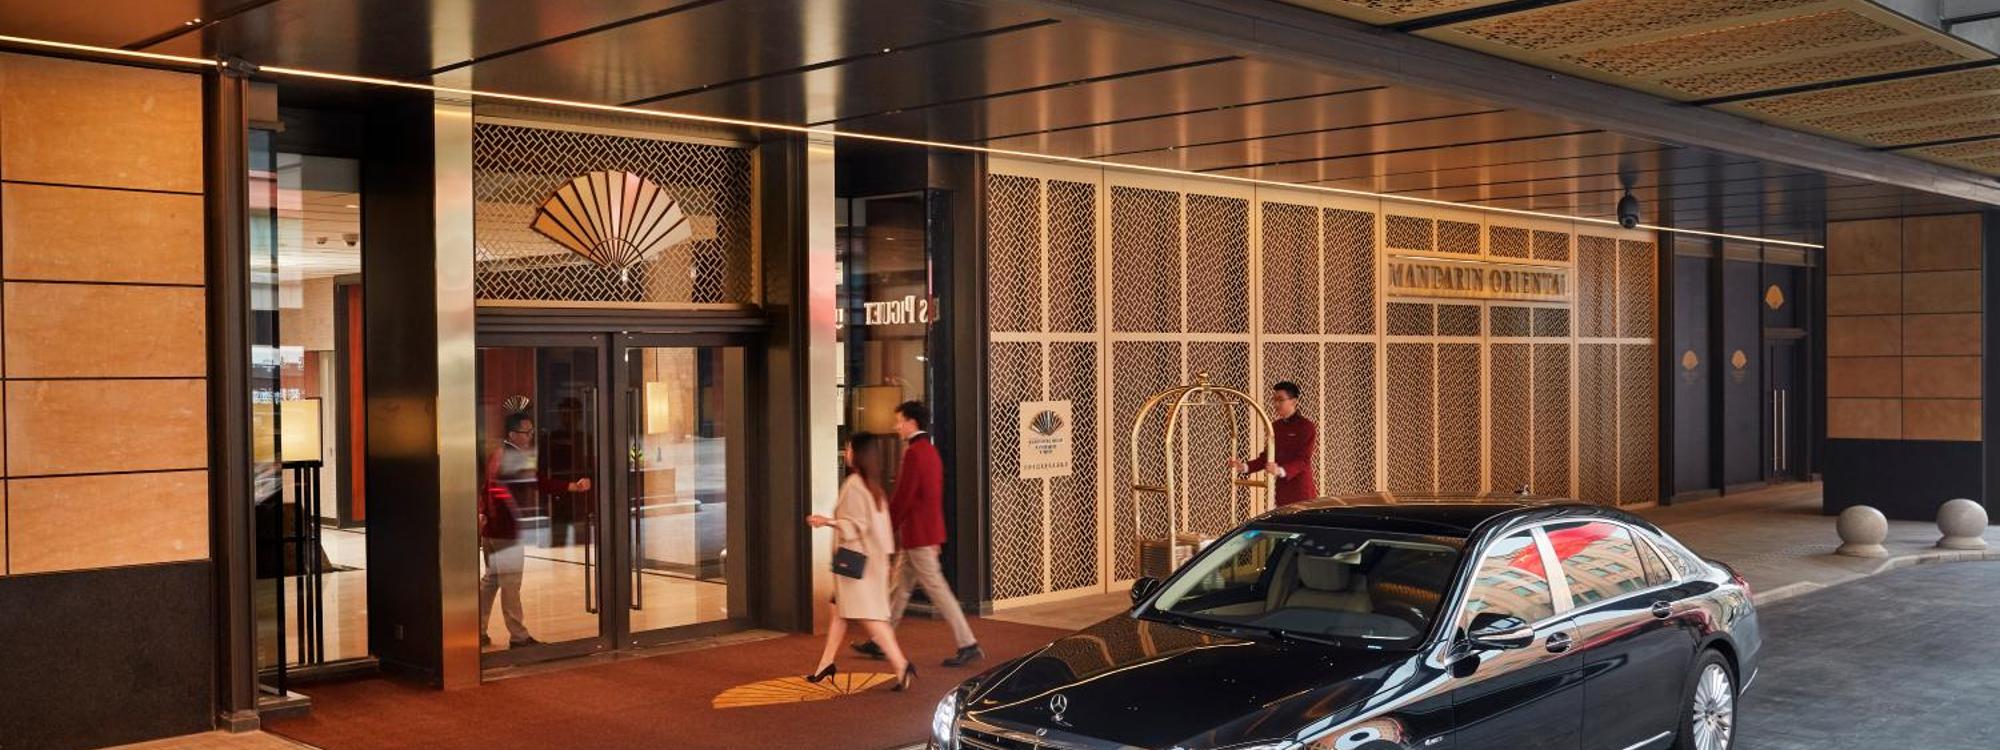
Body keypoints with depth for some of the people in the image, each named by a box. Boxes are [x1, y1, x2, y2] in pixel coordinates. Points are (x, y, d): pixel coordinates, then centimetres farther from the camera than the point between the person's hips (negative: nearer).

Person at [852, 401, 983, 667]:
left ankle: (968, 645, -5)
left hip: (917, 535, -10)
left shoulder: (913, 453, -18)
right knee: (901, 586, 16)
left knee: (937, 589, -7)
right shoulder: (931, 451, 14)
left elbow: (902, 498, -20)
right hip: (929, 531, 10)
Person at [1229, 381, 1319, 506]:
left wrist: (1281, 471, -33)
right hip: (1281, 490, 6)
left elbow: (1303, 460, -16)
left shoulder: (1307, 427, -7)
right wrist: (1244, 467, -2)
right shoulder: (1275, 426, 12)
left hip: (1302, 491, -6)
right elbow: (1267, 456, 14)